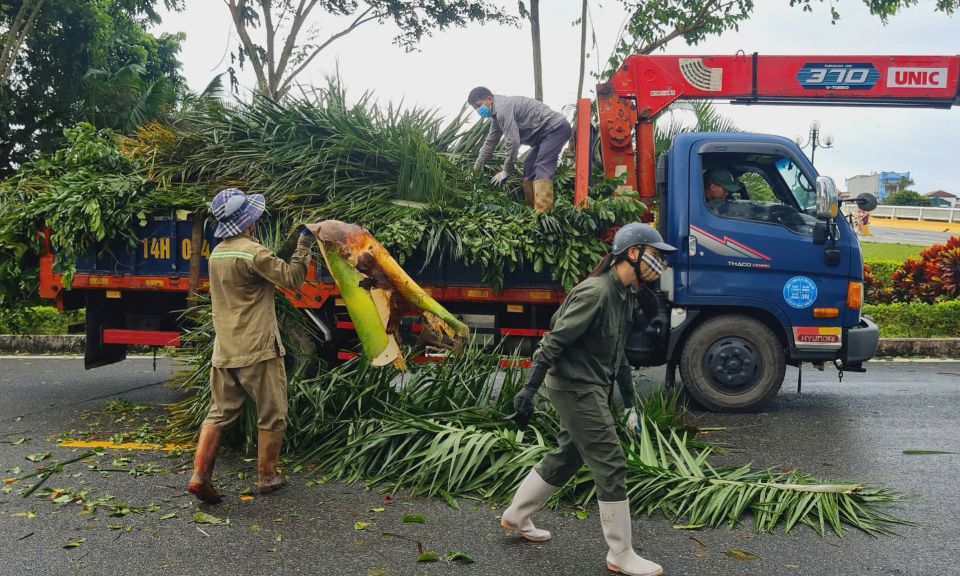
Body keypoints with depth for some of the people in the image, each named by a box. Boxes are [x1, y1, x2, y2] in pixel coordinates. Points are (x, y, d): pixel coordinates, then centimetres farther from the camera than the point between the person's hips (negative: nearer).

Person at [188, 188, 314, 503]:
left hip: (224, 351, 7)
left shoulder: (217, 254, 12)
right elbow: (292, 279, -13)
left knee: (219, 413, 11)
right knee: (272, 415, 8)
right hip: (258, 350, -7)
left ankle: (199, 475, 2)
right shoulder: (253, 252, -15)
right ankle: (267, 477, 17)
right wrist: (303, 247, -4)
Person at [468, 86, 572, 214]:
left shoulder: (502, 108, -17)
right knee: (529, 167, 12)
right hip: (546, 132, 11)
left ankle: (542, 215, -31)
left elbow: (513, 141, -21)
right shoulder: (497, 113, 17)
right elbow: (490, 142, 27)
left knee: (542, 169, -21)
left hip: (556, 127, -11)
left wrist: (506, 171, -12)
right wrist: (476, 169, 29)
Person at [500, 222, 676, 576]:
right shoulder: (595, 292, -22)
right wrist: (529, 387, -21)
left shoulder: (626, 294, 6)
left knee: (567, 457, 20)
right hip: (575, 388, -10)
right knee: (610, 466, -4)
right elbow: (555, 340, -22)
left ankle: (515, 516, 36)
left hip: (593, 389, 10)